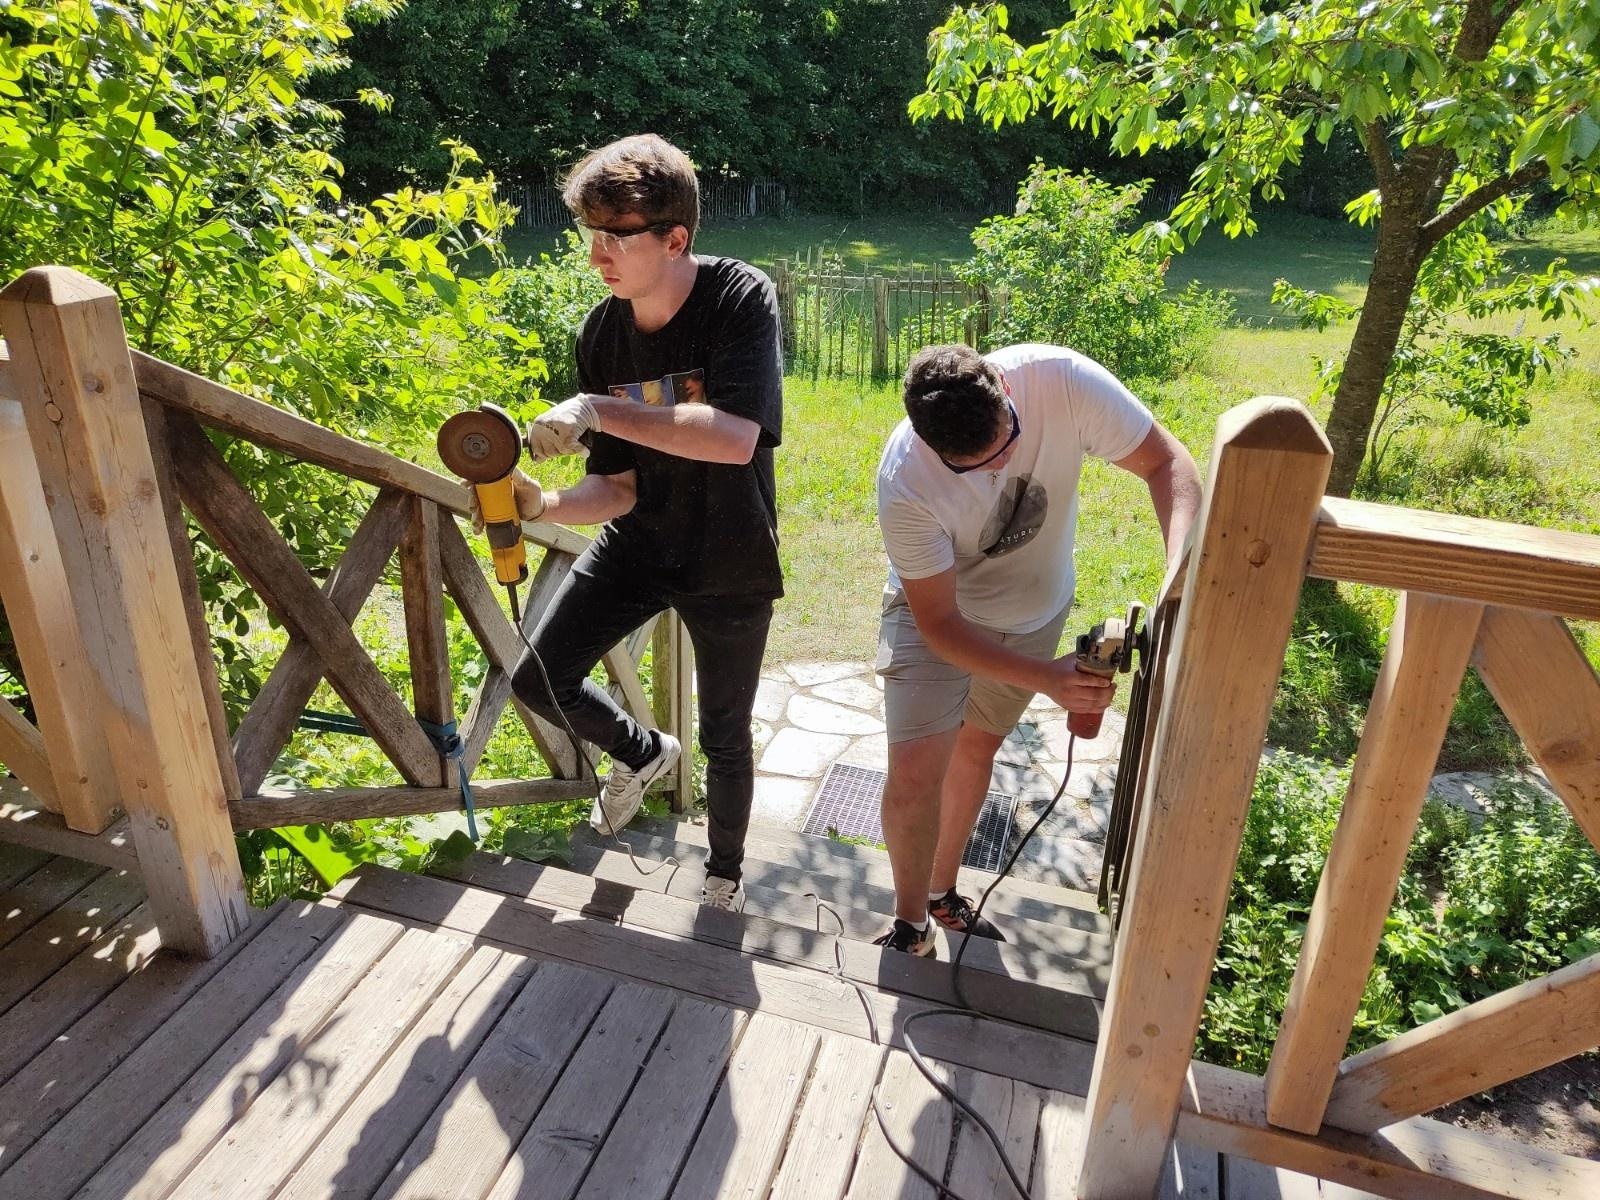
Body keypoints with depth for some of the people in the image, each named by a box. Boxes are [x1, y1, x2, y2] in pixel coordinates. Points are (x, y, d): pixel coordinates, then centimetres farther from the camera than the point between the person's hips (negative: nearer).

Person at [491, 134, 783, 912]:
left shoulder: (741, 299, -21)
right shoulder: (601, 336, -8)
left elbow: (737, 438, -37)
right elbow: (618, 487, -7)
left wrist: (600, 411, -40)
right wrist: (545, 505, -27)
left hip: (729, 562, -4)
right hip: (639, 543, 4)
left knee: (725, 738, 12)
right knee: (540, 680, -3)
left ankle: (723, 875, 41)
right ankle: (642, 753, 30)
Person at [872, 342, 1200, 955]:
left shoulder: (1061, 380, -33)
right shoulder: (905, 484, -37)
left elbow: (1166, 462, -22)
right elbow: (939, 623, -29)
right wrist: (1046, 678, -40)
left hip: (1035, 607, 3)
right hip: (939, 612, -3)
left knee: (976, 745, 20)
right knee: (915, 772, -14)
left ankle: (941, 890, 42)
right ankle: (911, 922, 14)